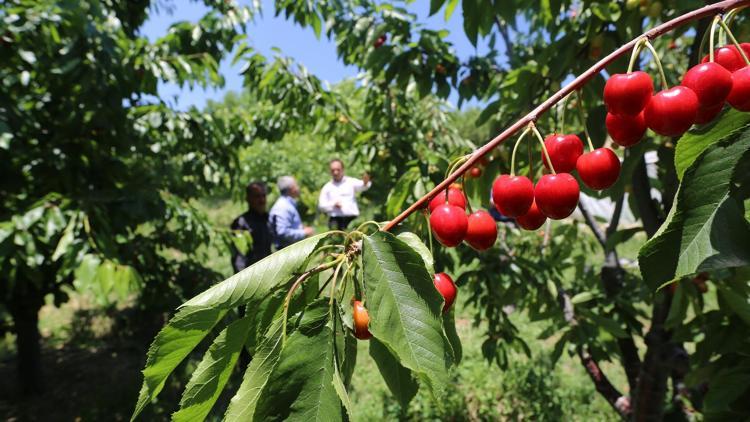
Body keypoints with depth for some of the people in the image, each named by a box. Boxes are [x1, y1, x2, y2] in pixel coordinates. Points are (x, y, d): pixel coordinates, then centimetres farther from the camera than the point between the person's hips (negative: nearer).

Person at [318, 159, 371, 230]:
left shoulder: (351, 182, 8)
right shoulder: (327, 187, 13)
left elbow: (361, 186, -13)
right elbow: (321, 205, 8)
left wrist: (365, 183, -37)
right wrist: (333, 204, -10)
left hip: (352, 219, -1)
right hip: (335, 219, 1)